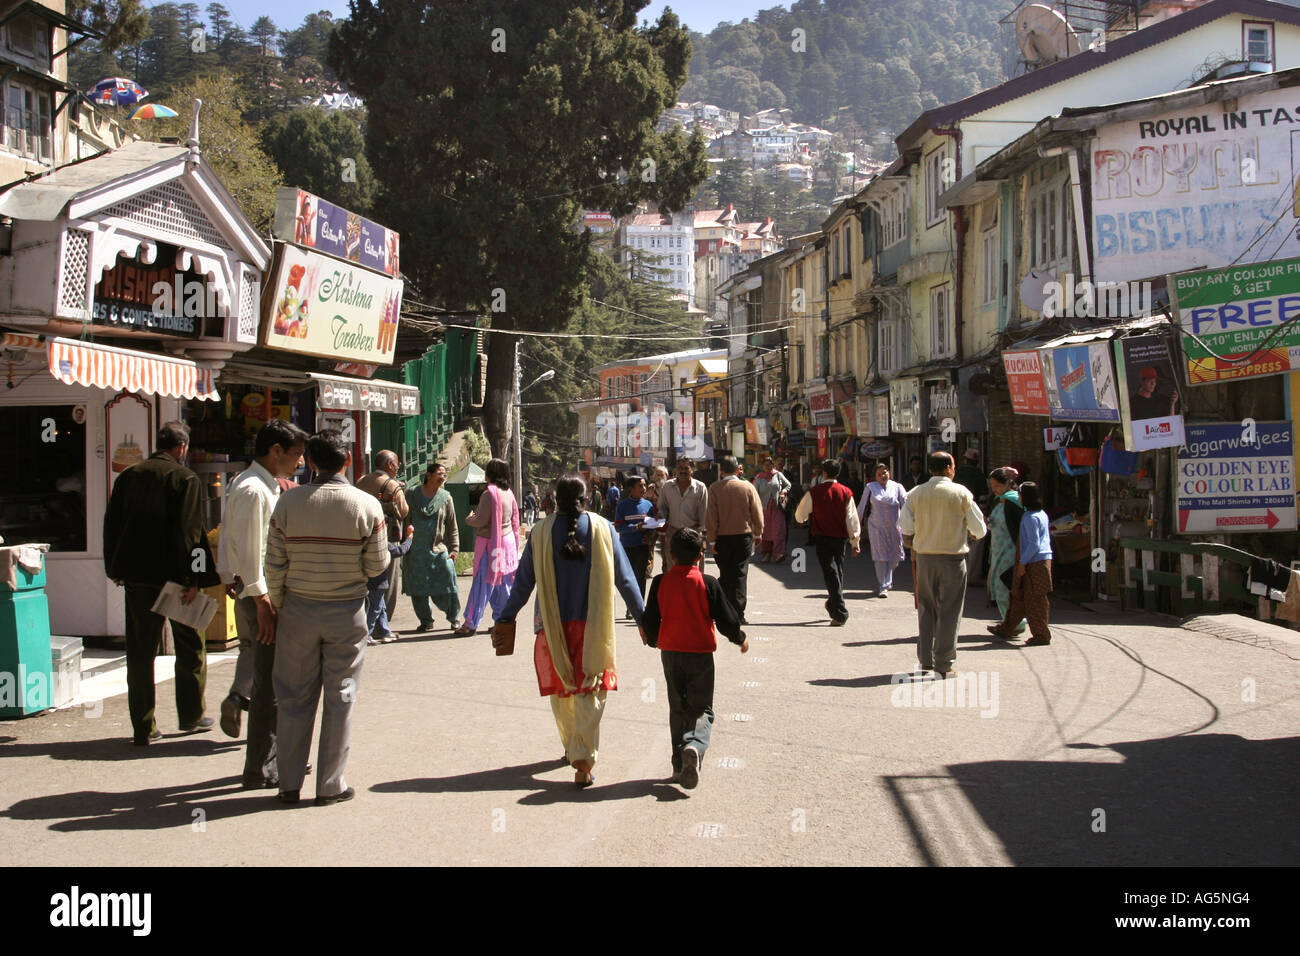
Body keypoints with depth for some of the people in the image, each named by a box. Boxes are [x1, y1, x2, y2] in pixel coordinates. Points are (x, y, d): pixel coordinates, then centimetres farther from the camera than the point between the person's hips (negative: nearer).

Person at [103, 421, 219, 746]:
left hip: (136, 576, 4)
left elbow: (111, 524, 11)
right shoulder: (186, 479, -8)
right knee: (190, 648, 12)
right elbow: (191, 531, -14)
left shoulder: (128, 476, 7)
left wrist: (115, 570, 19)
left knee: (140, 652, 7)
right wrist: (194, 579, -13)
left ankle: (143, 728, 8)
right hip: (173, 574, -4)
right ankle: (191, 716, 21)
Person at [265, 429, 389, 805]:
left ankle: (289, 784, 16)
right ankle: (330, 785, 12)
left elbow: (275, 566, -3)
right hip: (346, 612, -1)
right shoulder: (367, 505, -9)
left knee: (294, 697, 10)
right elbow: (376, 566, -6)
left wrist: (278, 607, 10)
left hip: (298, 609, 1)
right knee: (340, 697, 7)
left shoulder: (289, 502, -6)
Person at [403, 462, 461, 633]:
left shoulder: (446, 497, 7)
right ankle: (426, 621, 18)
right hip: (415, 551, 0)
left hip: (439, 549, 0)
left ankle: (454, 618, 15)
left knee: (446, 587, -4)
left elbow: (452, 526, 9)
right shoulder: (412, 493, 3)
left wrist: (454, 549, 3)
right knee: (418, 590, 3)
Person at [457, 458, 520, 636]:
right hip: (508, 540, 7)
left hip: (490, 542, -7)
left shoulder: (489, 493, -16)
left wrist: (469, 519, 2)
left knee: (483, 583, -4)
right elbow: (514, 519, 12)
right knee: (503, 584, 11)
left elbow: (482, 520, -17)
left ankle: (471, 623, 0)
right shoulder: (509, 493, 7)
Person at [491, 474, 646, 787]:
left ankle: (572, 748, 31)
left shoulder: (541, 532, -3)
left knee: (561, 690, 17)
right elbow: (624, 578, 0)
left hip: (553, 625, 1)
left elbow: (523, 581, 2)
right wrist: (642, 618, 8)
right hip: (593, 624, -1)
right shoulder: (601, 528, -3)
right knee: (591, 691, 0)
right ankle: (584, 758, -14)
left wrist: (505, 619, 13)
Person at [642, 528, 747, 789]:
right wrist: (740, 639, 14)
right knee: (701, 708, 4)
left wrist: (653, 640, 25)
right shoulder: (708, 583, -9)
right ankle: (694, 746, -25)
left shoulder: (660, 582, -3)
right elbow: (726, 618, -5)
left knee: (677, 708, 14)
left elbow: (650, 621, 5)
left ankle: (679, 764, 12)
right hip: (700, 653, -2)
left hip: (670, 652, 2)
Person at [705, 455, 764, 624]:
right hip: (744, 535, 0)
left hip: (722, 537, 0)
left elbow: (711, 515, -7)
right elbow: (757, 514, 1)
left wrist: (711, 540, -1)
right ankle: (738, 614, 1)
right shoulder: (748, 487, -3)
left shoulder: (715, 488, -6)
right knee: (740, 574, 4)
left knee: (725, 575, 11)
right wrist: (757, 533, 14)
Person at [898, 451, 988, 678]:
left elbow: (906, 530, 0)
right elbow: (980, 530, -3)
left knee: (926, 610, 13)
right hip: (952, 558, -3)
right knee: (948, 612, 3)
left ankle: (926, 661, 17)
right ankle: (943, 665, 4)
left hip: (924, 559, 3)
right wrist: (968, 531, 19)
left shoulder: (915, 494, 1)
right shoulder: (961, 493, -7)